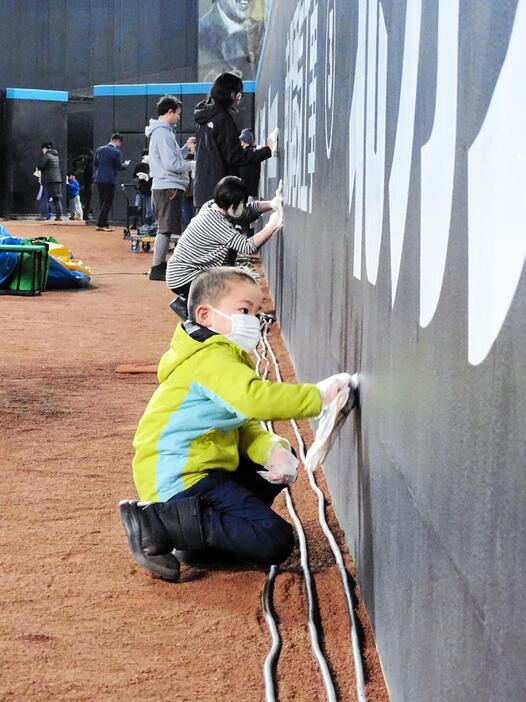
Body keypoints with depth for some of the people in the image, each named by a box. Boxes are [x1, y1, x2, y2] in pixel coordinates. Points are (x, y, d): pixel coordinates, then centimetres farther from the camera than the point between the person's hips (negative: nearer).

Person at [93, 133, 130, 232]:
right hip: (110, 180, -7)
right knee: (107, 203, -2)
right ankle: (100, 224, -8)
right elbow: (119, 167, -8)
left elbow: (95, 164, 14)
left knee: (103, 202, 13)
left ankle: (104, 224, 14)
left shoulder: (99, 149, 9)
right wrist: (125, 164, 10)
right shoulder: (116, 152, -11)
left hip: (99, 179, 7)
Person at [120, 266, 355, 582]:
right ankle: (159, 523, -15)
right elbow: (254, 398, -34)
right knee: (276, 543, -15)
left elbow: (244, 426, 15)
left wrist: (272, 449, -6)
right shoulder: (212, 358, -16)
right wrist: (318, 395, -28)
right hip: (182, 479, -11)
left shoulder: (224, 357, 20)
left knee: (281, 462, 24)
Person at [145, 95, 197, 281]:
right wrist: (192, 165, -8)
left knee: (165, 228, 15)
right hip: (168, 187, -11)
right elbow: (171, 164, -20)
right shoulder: (163, 133, -14)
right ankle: (156, 269, -8)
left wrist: (186, 148, 14)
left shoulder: (162, 131, 18)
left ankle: (161, 265, 20)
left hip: (166, 186, 11)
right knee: (166, 228, -9)